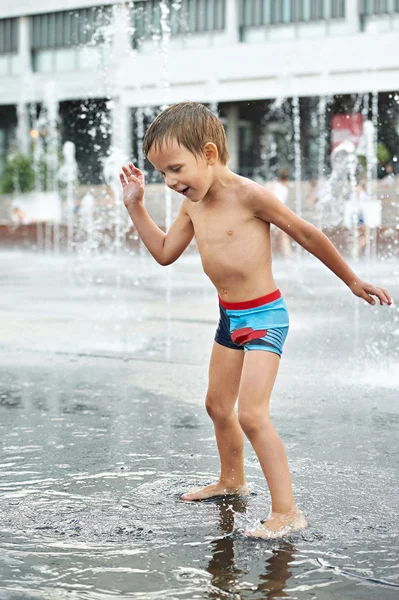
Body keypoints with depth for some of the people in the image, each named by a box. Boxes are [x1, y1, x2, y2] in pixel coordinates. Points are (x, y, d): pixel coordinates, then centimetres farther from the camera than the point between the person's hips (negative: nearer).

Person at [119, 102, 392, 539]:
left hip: (264, 316, -9)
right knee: (218, 404, 21)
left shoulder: (248, 195, -20)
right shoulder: (192, 205, 2)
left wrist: (352, 281, -2)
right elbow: (165, 253, 12)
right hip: (230, 317, 9)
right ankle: (232, 480, 44)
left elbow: (305, 234, -10)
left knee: (251, 414, -17)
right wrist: (135, 206, 4)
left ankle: (287, 511, -11)